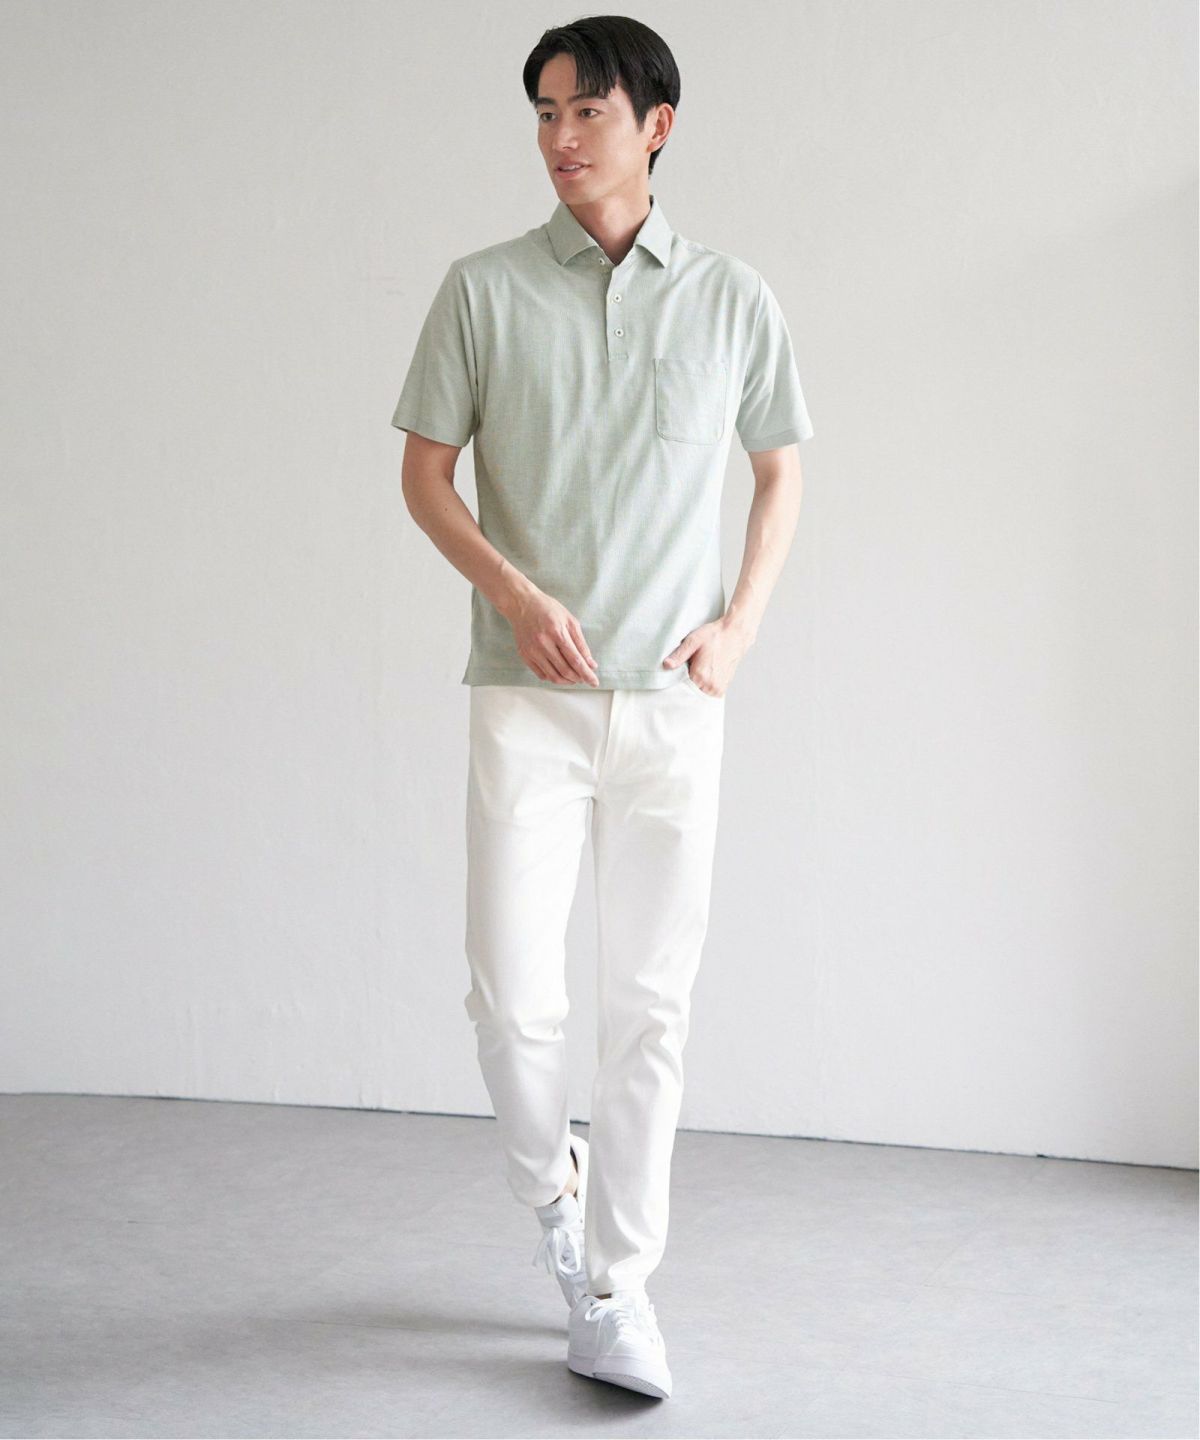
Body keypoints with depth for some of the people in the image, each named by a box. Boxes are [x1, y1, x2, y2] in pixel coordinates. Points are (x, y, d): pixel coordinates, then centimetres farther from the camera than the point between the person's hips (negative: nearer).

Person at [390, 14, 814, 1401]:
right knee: (514, 997, -6)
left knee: (649, 1010, 2)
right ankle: (552, 1186, 26)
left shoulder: (733, 298, 6)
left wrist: (740, 624, 1)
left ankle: (615, 1293, 14)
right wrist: (514, 592, -11)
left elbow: (780, 472, 15)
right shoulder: (484, 289, 3)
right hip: (528, 698, -1)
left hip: (674, 703, 1)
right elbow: (424, 471, 6)